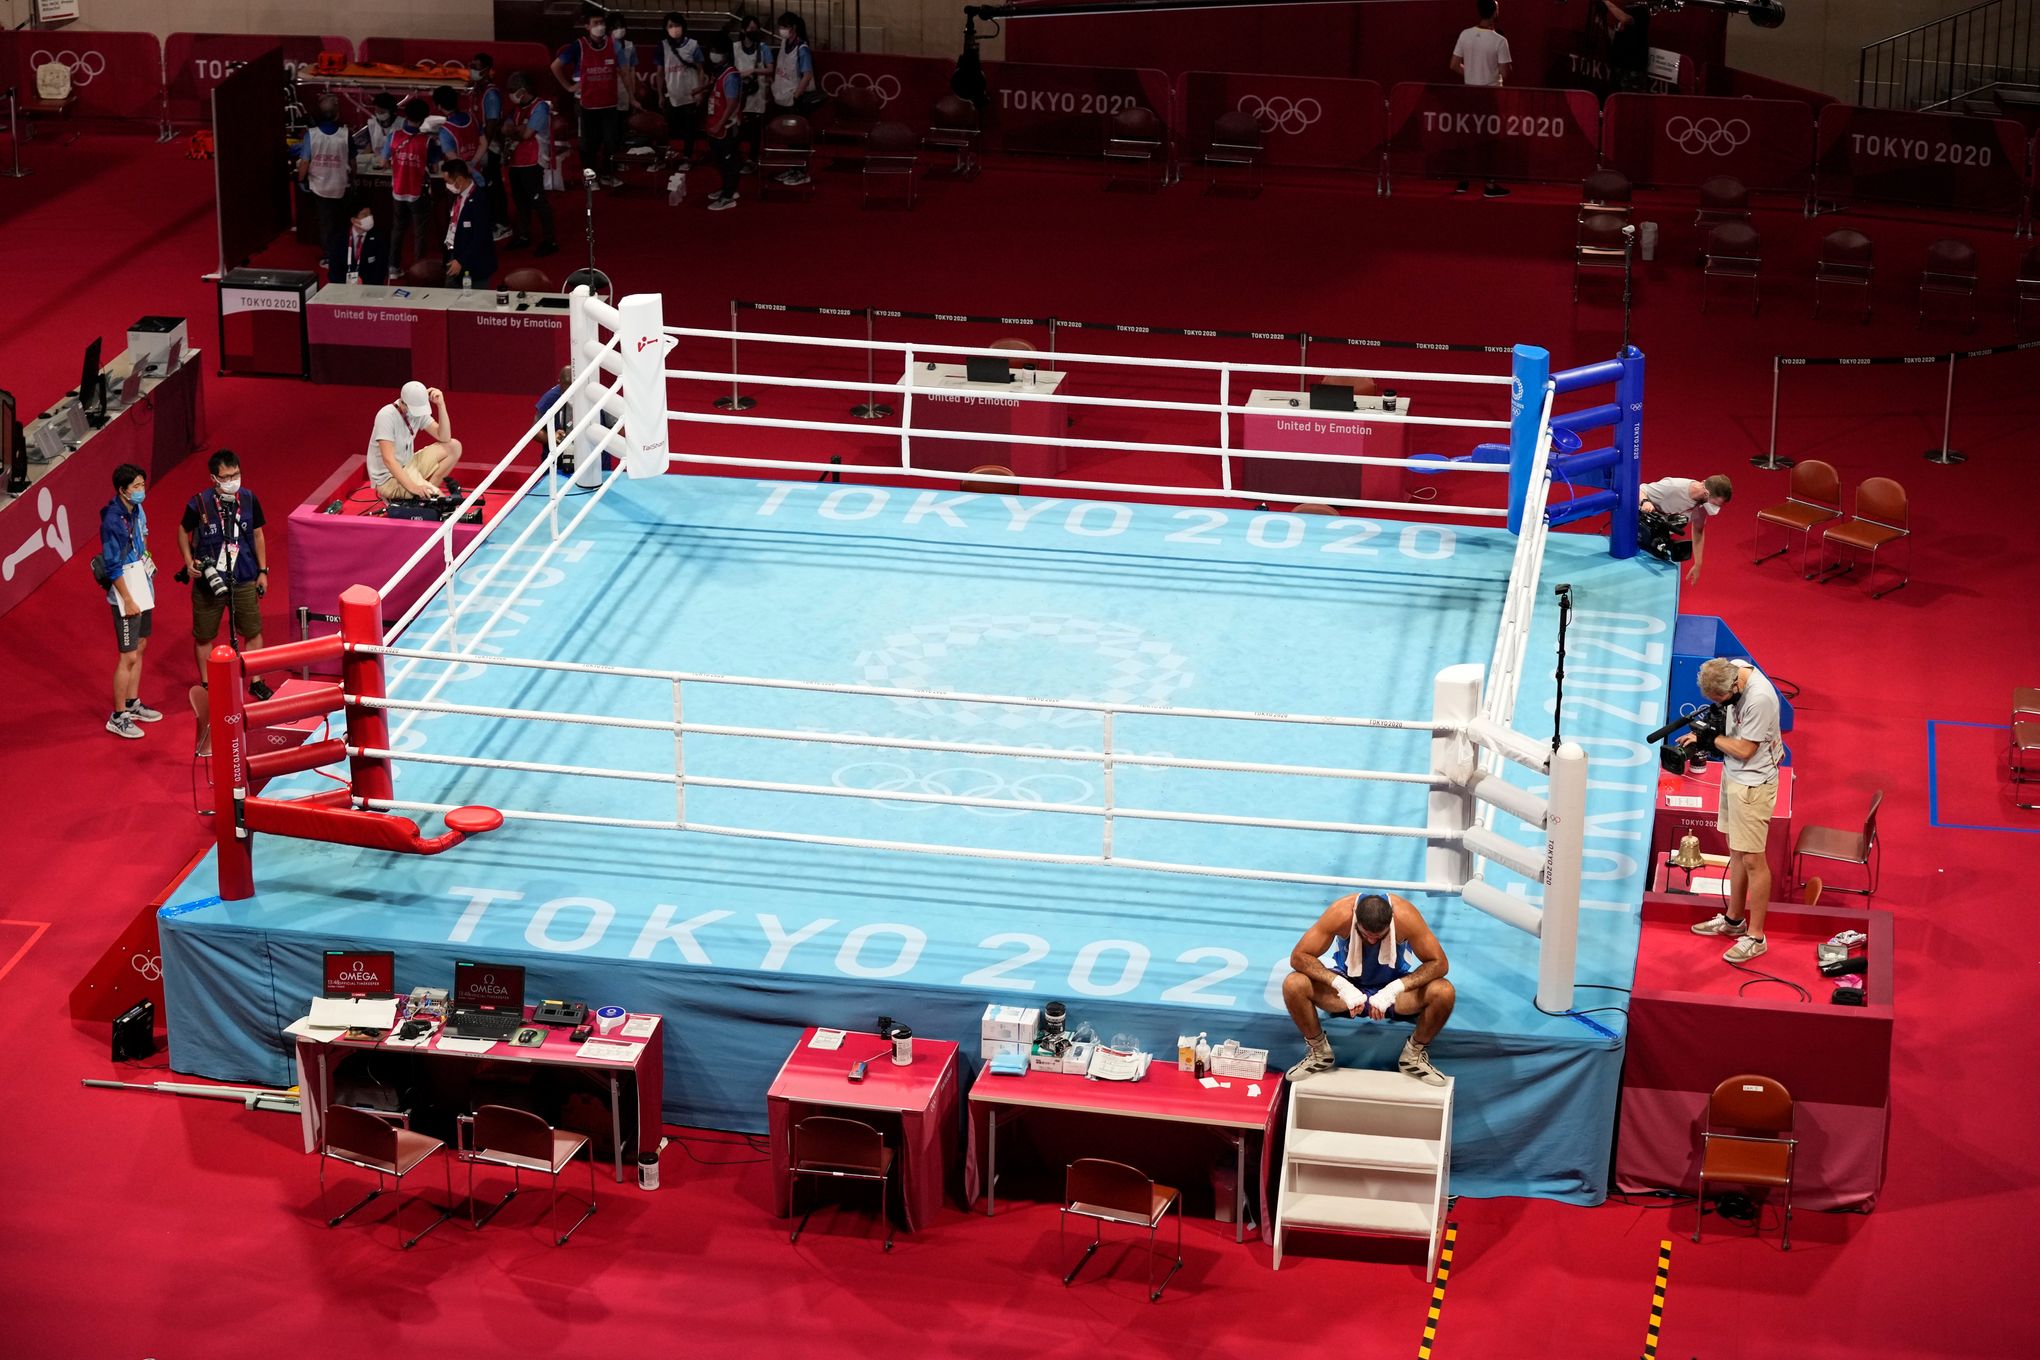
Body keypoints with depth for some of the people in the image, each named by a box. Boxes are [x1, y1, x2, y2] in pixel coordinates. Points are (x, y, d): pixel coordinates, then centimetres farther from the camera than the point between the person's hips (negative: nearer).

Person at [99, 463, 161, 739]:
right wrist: (128, 600, -19)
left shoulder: (137, 511, 3)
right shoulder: (113, 520, -23)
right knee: (129, 656, -4)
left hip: (143, 589, 9)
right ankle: (118, 717, 6)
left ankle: (132, 704, 33)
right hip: (126, 594, -9)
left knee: (140, 647, 19)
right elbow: (113, 566, -21)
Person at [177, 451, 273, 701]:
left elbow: (257, 535, 6)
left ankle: (256, 682, 25)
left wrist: (263, 571, 9)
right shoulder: (199, 504, -15)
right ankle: (206, 685, 27)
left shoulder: (249, 500, -7)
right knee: (204, 636, 10)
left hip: (244, 580, 2)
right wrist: (189, 562, -8)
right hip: (207, 581, -2)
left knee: (253, 632, 8)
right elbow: (183, 532, 3)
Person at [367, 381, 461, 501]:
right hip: (388, 478, -8)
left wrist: (441, 405, -16)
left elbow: (445, 438, -6)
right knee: (437, 496, -27)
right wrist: (412, 487, -39)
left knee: (454, 447, -2)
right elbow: (388, 460, -29)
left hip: (408, 466, 8)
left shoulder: (418, 411, -2)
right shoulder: (387, 416, -23)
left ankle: (427, 488, 0)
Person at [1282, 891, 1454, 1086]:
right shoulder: (1340, 913, -29)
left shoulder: (1405, 916, -28)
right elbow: (1298, 957, -25)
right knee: (1293, 986, -28)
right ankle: (1319, 1052, -1)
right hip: (1347, 984, 0)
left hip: (1394, 985, 0)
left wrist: (1395, 989, -36)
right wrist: (1340, 985, -38)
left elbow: (1439, 963, -22)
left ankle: (1415, 1055, -1)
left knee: (1444, 993, -29)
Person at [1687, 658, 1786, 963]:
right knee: (1736, 851, 20)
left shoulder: (1759, 698, -31)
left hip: (1752, 783, -9)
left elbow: (1744, 750, -22)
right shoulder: (1733, 670, -5)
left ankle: (1755, 937, 6)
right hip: (1732, 775, 9)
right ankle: (1734, 919, 35)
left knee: (1752, 859, -2)